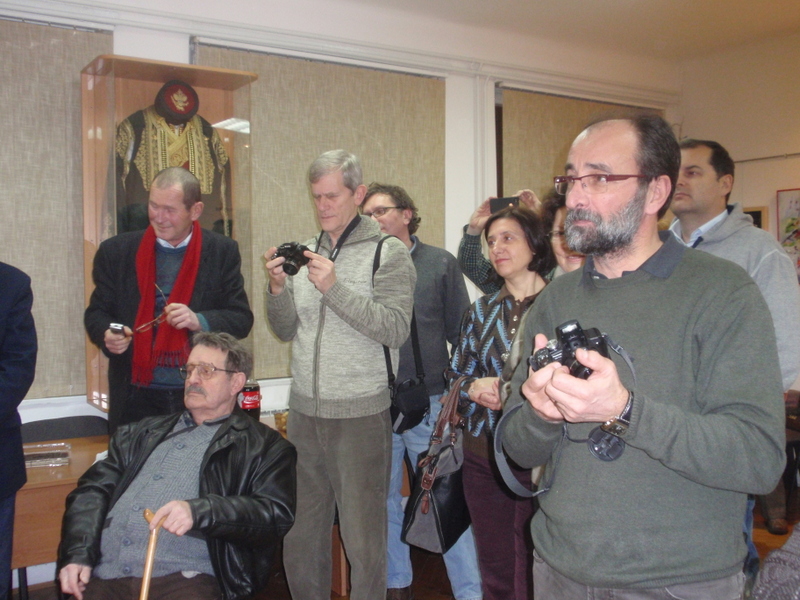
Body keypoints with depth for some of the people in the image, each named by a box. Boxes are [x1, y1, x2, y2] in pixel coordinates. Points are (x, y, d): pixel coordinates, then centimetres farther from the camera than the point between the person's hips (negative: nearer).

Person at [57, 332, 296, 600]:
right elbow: (92, 492, 18)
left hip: (184, 578, -3)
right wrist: (77, 554, 1)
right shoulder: (141, 434, 25)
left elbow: (277, 515, -4)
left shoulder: (264, 447, 10)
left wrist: (199, 512, -17)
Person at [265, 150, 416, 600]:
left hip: (361, 415, -4)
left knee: (363, 537, 3)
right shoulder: (306, 252, 11)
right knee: (300, 532, 12)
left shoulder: (389, 253, -4)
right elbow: (287, 331, 11)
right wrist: (278, 288, -7)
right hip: (304, 411, 5)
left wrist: (334, 287, -21)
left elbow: (395, 330, -15)